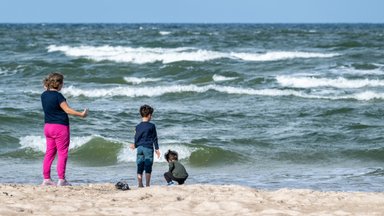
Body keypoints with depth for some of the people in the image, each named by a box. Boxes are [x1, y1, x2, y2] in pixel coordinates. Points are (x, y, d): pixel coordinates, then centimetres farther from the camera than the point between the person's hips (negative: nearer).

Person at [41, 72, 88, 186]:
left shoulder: (44, 95, 6)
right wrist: (81, 114, -13)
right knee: (62, 153, -1)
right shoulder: (58, 96, -16)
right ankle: (61, 180, -2)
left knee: (49, 153, 11)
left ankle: (46, 179, 10)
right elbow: (67, 110, -18)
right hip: (60, 127, -7)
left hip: (48, 126, 8)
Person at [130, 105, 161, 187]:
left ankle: (140, 185, 5)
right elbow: (155, 138, -2)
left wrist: (135, 145, 26)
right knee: (148, 168, 2)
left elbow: (136, 138, 7)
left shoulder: (138, 127, 2)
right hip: (148, 148, -3)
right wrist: (157, 149, 6)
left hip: (139, 148, 3)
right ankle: (147, 185, 1)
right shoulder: (152, 126, -6)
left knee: (139, 168, 6)